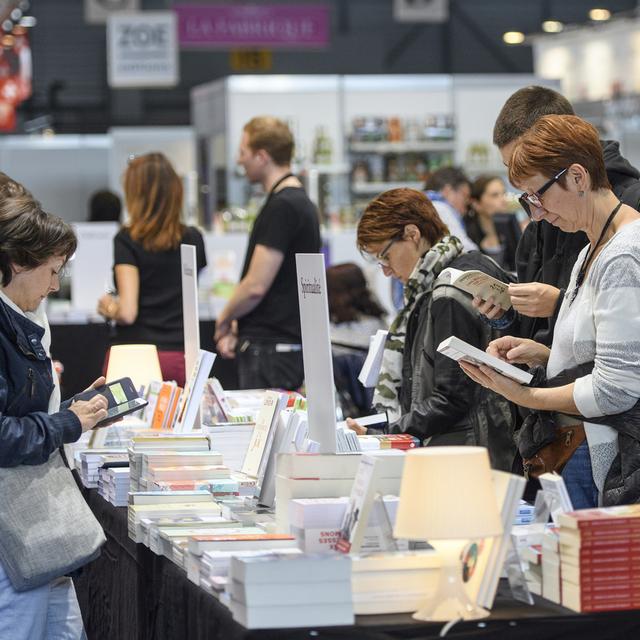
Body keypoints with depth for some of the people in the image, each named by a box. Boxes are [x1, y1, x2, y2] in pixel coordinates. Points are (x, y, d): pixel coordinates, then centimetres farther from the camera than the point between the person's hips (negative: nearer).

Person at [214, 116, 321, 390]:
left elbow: (256, 286, -19)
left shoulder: (281, 207, -16)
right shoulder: (300, 201, 16)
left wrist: (224, 320, -1)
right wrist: (236, 328, 13)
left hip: (269, 347, -10)